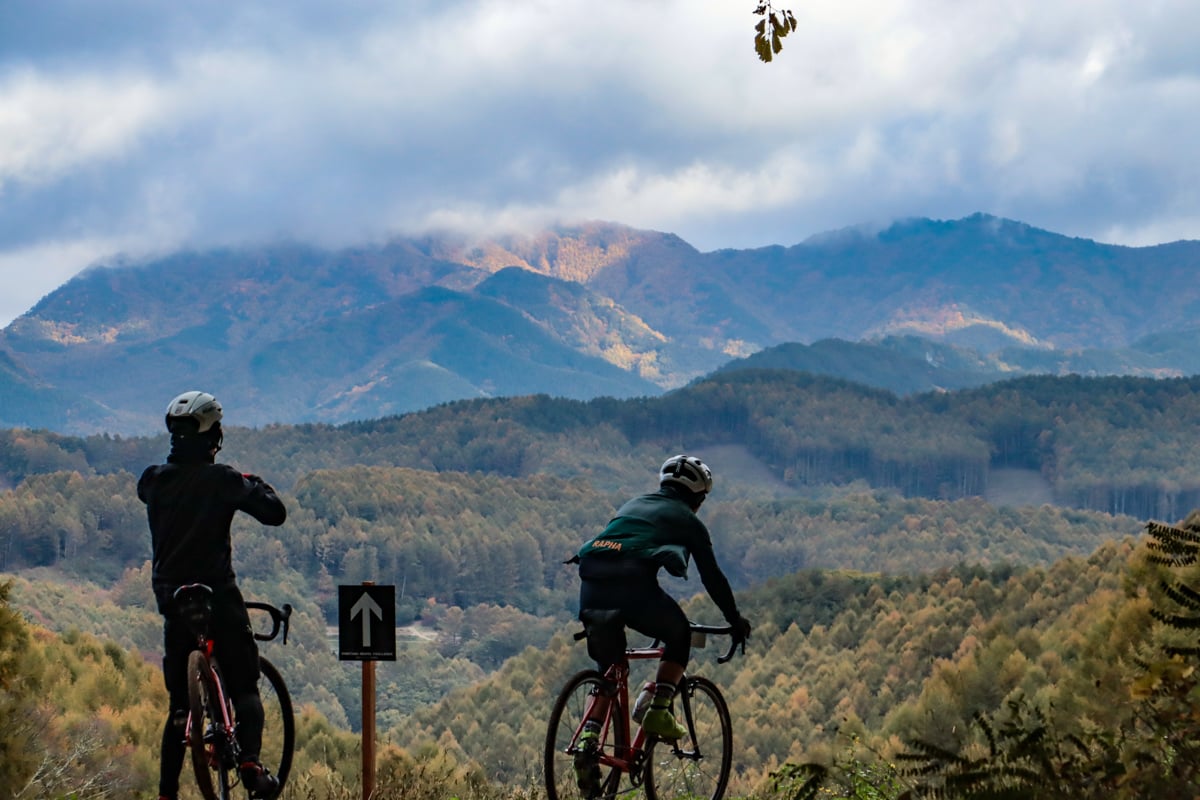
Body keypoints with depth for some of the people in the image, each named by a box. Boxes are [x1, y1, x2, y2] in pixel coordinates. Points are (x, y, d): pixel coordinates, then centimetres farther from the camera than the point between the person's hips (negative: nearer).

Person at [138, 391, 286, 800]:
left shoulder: (153, 480, 4)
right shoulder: (221, 479, -11)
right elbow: (274, 513, -12)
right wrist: (257, 485, 7)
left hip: (172, 598, 5)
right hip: (218, 596, -4)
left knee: (179, 701, 12)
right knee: (244, 686, 3)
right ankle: (250, 762, -21)